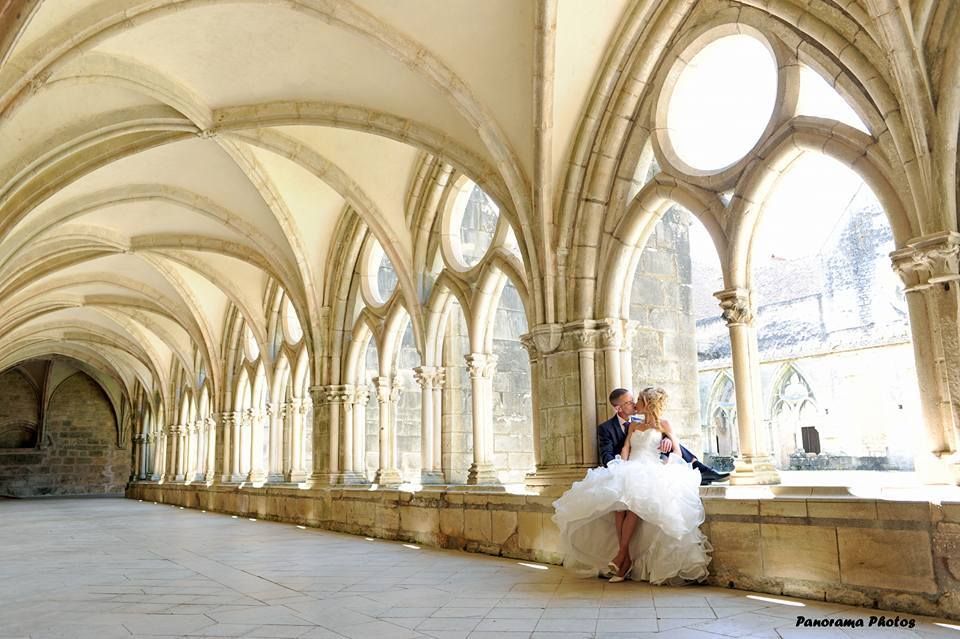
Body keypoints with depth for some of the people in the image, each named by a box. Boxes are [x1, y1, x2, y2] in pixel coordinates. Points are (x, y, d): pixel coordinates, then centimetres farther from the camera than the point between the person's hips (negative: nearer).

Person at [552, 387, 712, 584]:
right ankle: (625, 559, -31)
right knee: (619, 500, -30)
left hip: (651, 472, -3)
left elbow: (677, 451, 11)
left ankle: (622, 553, -31)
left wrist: (667, 469, -6)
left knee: (633, 501, -35)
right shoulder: (633, 425, 28)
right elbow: (625, 448, 15)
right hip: (629, 471, 3)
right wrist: (623, 468, -4)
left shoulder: (663, 424, 16)